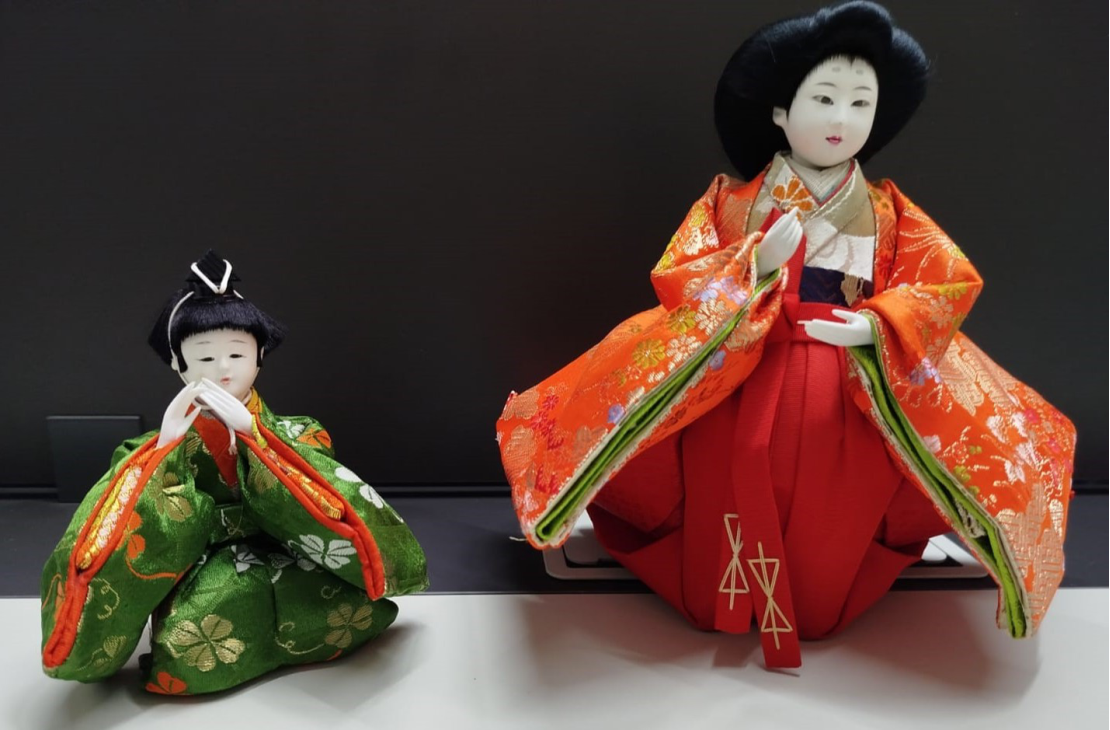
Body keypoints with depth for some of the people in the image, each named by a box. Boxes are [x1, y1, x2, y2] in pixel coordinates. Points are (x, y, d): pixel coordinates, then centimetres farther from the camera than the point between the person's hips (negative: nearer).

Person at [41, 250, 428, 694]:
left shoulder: (293, 433, 3)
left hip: (284, 574, -1)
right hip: (197, 585, 1)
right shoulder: (160, 445, 4)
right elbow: (111, 538, -9)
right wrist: (163, 450, -20)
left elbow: (326, 503, -16)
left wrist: (251, 433, -23)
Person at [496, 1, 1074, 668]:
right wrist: (758, 263, -22)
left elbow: (948, 283, -2)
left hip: (858, 379, 2)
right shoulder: (733, 201, 3)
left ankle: (816, 605, 11)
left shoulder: (888, 211, 7)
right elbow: (677, 279, -4)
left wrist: (877, 325, -21)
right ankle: (723, 598, 8)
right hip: (740, 374, -1)